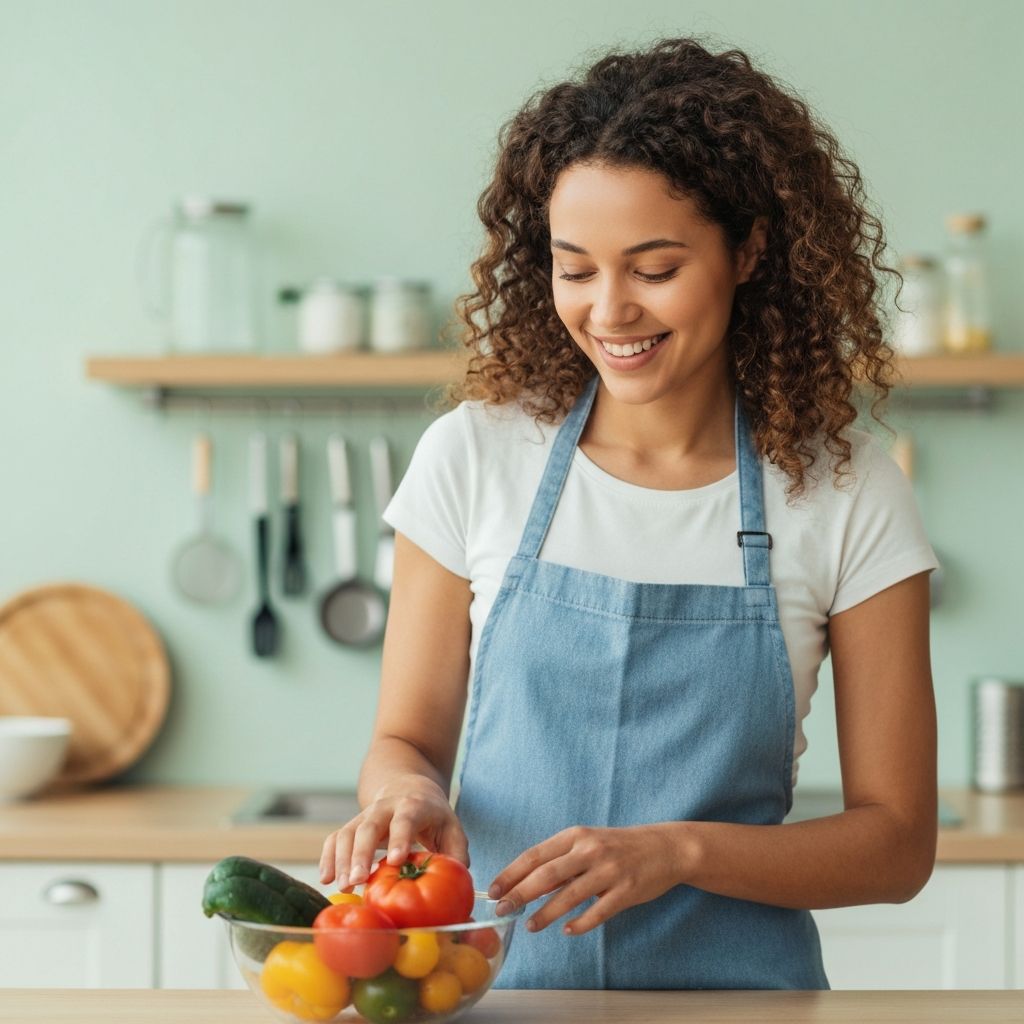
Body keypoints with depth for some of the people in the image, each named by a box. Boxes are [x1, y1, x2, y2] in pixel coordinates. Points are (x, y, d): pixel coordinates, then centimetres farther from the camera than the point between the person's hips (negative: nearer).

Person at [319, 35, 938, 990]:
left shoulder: (847, 498, -1)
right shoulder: (473, 457, 3)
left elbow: (896, 841, 1)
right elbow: (407, 738, 12)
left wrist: (678, 851, -14)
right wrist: (407, 794, -11)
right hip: (493, 979, 2)